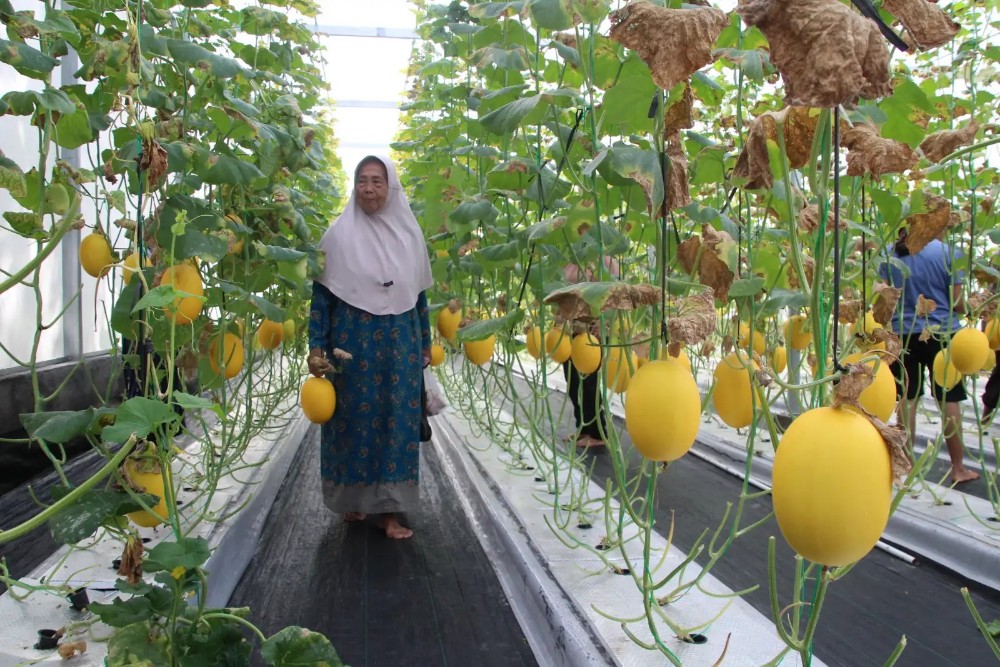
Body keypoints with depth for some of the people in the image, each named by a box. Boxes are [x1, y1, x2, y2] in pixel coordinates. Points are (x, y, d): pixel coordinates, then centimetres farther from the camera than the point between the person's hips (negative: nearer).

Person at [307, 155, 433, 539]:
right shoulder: (339, 233, -1)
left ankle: (389, 509, 10)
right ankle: (354, 498, 22)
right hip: (352, 339, -2)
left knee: (397, 418, 2)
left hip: (399, 342, 2)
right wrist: (316, 347, -7)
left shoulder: (409, 233, 7)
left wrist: (425, 343, 14)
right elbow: (322, 293, -1)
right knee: (355, 417, 5)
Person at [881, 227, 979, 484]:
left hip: (903, 333, 2)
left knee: (907, 399, 9)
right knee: (949, 400, 5)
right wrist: (955, 311, 16)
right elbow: (957, 302, -5)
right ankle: (958, 468, 12)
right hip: (941, 332, -2)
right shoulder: (947, 252, -6)